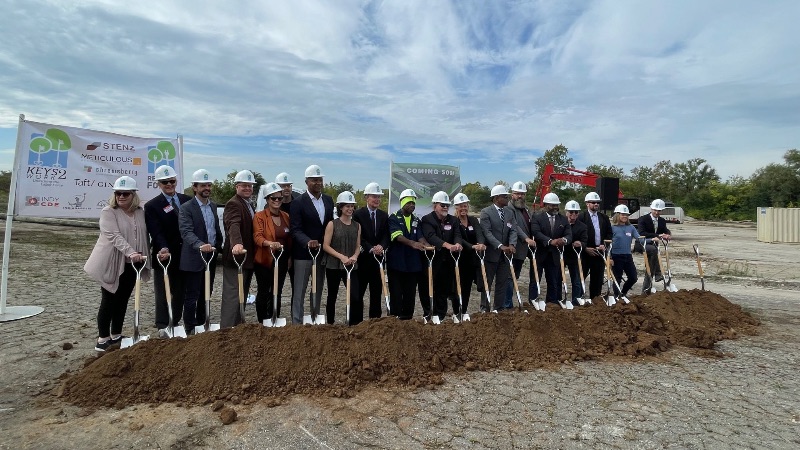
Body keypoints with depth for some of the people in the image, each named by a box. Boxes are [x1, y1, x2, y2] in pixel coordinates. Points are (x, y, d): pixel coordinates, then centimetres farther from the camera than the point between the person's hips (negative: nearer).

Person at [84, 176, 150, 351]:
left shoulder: (141, 212, 6)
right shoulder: (108, 212, -9)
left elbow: (144, 235, 11)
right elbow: (115, 235, -23)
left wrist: (143, 256, 4)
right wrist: (130, 252, -35)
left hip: (131, 264, 5)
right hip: (112, 263, -5)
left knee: (122, 300, 12)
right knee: (108, 301, 2)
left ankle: (116, 335, 23)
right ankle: (103, 337, 13)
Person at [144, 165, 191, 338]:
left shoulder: (187, 200, 6)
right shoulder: (152, 206, -3)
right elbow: (156, 233, -13)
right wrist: (164, 249, -29)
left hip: (185, 256, 3)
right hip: (164, 255, -3)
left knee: (180, 292, 11)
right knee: (163, 292, 2)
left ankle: (175, 323, 22)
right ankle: (162, 327, 8)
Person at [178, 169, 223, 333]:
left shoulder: (213, 205, 10)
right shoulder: (186, 208, -11)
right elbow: (186, 232, -24)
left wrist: (219, 247, 12)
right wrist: (201, 245, -40)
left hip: (211, 257, 6)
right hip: (194, 258, -6)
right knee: (192, 296, 3)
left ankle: (202, 325, 29)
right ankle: (190, 330, 15)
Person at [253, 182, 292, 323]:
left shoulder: (286, 216, 9)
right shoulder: (259, 216, -7)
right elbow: (257, 236, -19)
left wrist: (290, 256, 7)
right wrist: (269, 243, -38)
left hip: (282, 261, 5)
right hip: (264, 261, -5)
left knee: (277, 293, 14)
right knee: (263, 293, 4)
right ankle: (262, 323, 17)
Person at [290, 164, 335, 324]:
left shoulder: (328, 200, 7)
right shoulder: (298, 202, -11)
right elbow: (295, 230, -16)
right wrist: (308, 242, -34)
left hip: (322, 252, 6)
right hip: (303, 254, -5)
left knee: (318, 290, 16)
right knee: (299, 292, 3)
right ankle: (297, 322, 12)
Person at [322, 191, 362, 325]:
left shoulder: (357, 225, 7)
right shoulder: (332, 224, -3)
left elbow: (358, 246, 11)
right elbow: (326, 246, -7)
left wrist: (354, 257, -10)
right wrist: (342, 257, -17)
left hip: (351, 266, 2)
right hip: (333, 265, -2)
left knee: (356, 297, -9)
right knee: (332, 296, 11)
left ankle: (354, 323, 9)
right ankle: (330, 322, 28)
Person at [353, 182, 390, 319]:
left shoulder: (384, 215, 10)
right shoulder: (358, 214, -4)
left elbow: (386, 235, 4)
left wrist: (381, 246, -16)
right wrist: (371, 248, -19)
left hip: (378, 257, 4)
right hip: (363, 258, -4)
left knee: (377, 291, 10)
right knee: (358, 292, 3)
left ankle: (375, 318, 19)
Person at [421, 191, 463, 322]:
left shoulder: (453, 220, 11)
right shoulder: (427, 219, -4)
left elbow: (457, 234, -4)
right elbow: (431, 236, -20)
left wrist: (457, 244, -28)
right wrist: (447, 245, -35)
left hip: (450, 260, 3)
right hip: (434, 260, -3)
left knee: (451, 288, 5)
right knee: (436, 290, 3)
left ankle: (457, 313, 19)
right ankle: (438, 316, 14)